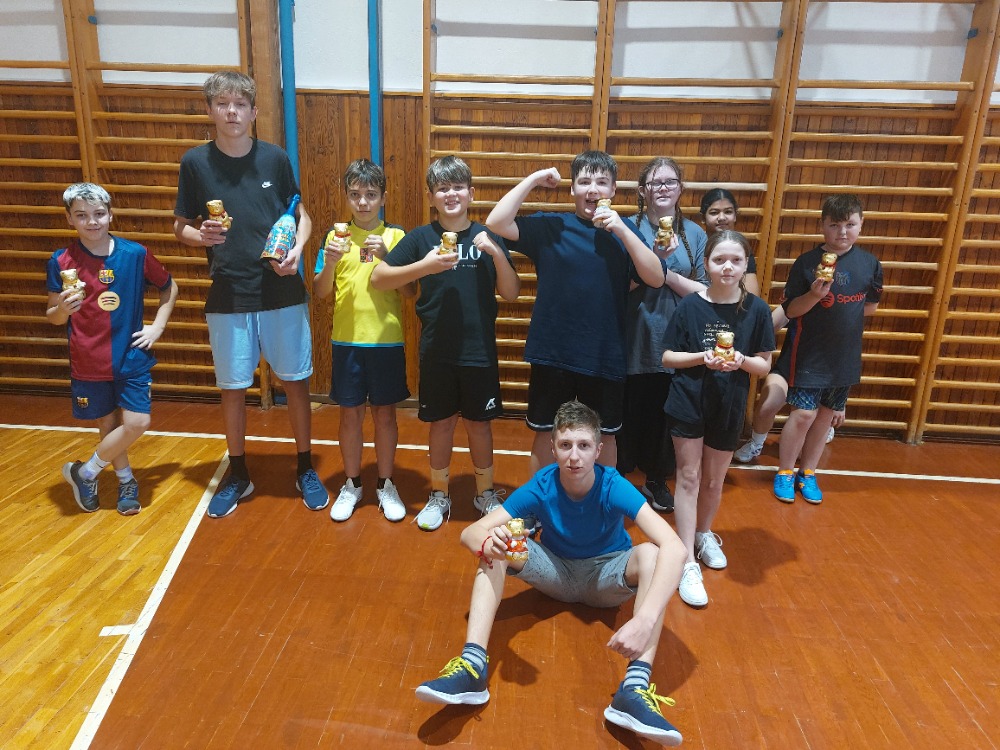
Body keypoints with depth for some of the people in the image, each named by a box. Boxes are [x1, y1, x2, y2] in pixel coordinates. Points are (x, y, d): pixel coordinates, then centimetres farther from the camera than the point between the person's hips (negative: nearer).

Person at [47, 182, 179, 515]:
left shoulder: (135, 253, -5)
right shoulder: (61, 261, -6)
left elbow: (169, 287, 10)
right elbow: (53, 316, -1)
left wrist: (157, 326, 2)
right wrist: (63, 308, -23)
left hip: (132, 357, 1)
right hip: (88, 363, 0)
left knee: (137, 423, -5)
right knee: (108, 424, 10)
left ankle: (84, 472, 19)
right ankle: (126, 481, 34)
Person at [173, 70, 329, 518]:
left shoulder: (274, 158, 0)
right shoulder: (195, 162, 0)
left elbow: (301, 215, 8)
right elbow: (180, 227, 7)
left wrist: (297, 249, -11)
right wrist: (201, 235, -15)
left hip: (283, 293, 0)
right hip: (228, 295, 0)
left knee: (295, 380, 7)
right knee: (232, 388, 10)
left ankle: (305, 469, 26)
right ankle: (238, 475, 29)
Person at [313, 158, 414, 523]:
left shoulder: (396, 236, 0)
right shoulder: (336, 236, 3)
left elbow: (410, 290, -7)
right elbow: (320, 292, 0)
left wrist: (386, 256, -20)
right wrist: (330, 263, -19)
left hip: (387, 341, -1)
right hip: (347, 341, 1)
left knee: (385, 413, 9)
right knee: (350, 413, 10)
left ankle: (385, 485, 25)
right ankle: (352, 484, 27)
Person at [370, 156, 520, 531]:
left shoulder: (488, 237, 1)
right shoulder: (421, 237, -1)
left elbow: (510, 293, 0)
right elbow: (378, 278, -7)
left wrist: (497, 254, -17)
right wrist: (425, 266, -20)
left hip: (479, 351, 0)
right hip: (436, 352, 0)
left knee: (478, 422, 12)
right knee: (441, 422, 12)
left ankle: (485, 493, 32)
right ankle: (439, 496, 30)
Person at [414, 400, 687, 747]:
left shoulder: (613, 487, -27)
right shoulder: (541, 487, -22)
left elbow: (675, 547, -40)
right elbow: (469, 533, -24)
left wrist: (645, 620, -53)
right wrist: (489, 544, -50)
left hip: (606, 577, -1)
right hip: (556, 572, 2)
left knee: (652, 553, -33)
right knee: (496, 546, -24)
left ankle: (636, 689, -41)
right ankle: (472, 665, -34)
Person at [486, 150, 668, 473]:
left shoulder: (624, 229, 3)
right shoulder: (549, 226, -1)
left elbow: (657, 279, -9)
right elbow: (496, 223, -13)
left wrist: (622, 230, -17)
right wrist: (533, 180, -13)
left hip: (605, 356, 1)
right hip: (552, 354, -1)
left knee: (605, 435, 16)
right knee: (545, 434, 12)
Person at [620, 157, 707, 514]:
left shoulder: (694, 234, 2)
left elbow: (704, 292, -4)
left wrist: (665, 270, -14)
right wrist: (655, 257, -20)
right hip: (634, 341, -2)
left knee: (665, 415, 14)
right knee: (628, 413, 8)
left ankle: (657, 480, 34)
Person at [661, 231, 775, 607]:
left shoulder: (757, 309, -5)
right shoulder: (690, 305, -8)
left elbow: (765, 365, 0)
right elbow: (668, 357, -3)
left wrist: (742, 360, -21)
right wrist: (702, 357, -20)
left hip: (728, 407, 1)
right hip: (687, 403, -1)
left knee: (713, 481, 15)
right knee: (688, 476, 2)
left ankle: (704, 534, 43)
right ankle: (687, 563, 8)